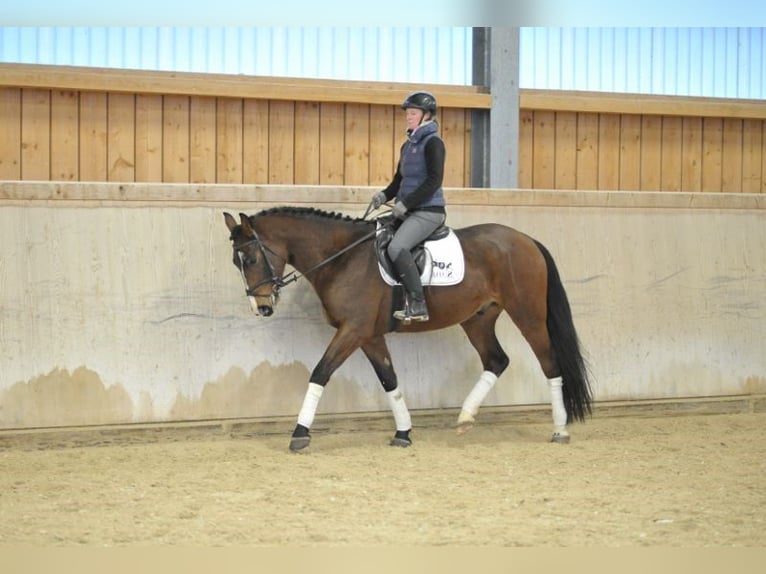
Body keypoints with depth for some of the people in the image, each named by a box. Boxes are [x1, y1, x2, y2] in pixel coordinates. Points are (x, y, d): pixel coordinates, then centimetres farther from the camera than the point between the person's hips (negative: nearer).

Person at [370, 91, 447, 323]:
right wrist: (385, 195, 3)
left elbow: (434, 181, -18)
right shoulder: (408, 145, 17)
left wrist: (405, 203, -20)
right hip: (408, 212, 10)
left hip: (428, 211, -10)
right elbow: (400, 179, 23)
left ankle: (417, 305, -26)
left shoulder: (433, 143, -9)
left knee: (396, 247, -28)